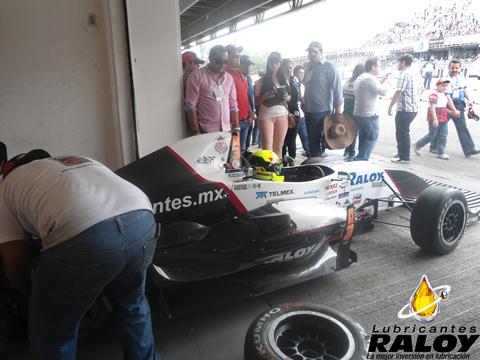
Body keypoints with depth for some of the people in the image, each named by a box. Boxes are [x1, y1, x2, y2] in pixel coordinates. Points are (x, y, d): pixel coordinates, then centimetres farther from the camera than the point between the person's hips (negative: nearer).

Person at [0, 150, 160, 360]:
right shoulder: (80, 161, 40)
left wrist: (32, 294, 42)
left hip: (82, 236, -5)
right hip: (141, 219, 6)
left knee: (51, 335, 21)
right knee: (133, 305, 34)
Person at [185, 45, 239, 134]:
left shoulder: (229, 78, 11)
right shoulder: (196, 76, -4)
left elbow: (233, 105, 13)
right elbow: (191, 106, -6)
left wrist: (236, 128, 8)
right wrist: (196, 131, -10)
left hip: (226, 130, 4)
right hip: (206, 132, -4)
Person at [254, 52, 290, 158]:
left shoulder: (284, 79, 11)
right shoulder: (263, 80, 1)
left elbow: (289, 97, 19)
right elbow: (256, 100, 0)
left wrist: (287, 97, -4)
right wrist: (266, 95, -19)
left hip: (282, 114, 3)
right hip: (266, 115, -3)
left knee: (278, 148, 7)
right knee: (267, 148, -9)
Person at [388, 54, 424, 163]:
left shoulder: (404, 75, -16)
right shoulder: (415, 74, 13)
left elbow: (398, 93, -20)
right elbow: (421, 89, 23)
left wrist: (390, 106, -12)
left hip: (404, 109, -9)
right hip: (414, 108, 9)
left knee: (402, 133, 0)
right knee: (401, 131, 20)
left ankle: (404, 157, 7)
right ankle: (401, 152, 30)